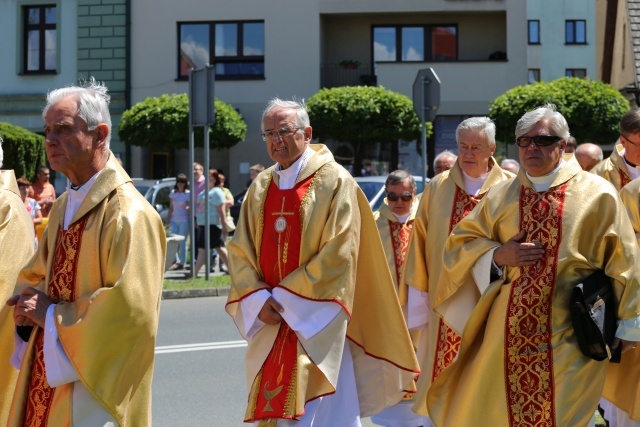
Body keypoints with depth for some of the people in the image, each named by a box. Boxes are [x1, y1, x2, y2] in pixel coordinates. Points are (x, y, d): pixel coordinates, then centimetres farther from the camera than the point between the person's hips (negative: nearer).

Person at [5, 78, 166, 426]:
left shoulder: (128, 214, -17)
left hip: (95, 385, -8)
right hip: (48, 377, 8)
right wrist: (29, 305, -1)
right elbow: (36, 275, 21)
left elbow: (131, 310, -23)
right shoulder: (63, 207, 11)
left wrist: (53, 316, -15)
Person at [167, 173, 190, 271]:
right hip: (174, 220, 4)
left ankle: (182, 263, 5)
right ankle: (176, 261, 10)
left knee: (182, 242, -1)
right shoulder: (173, 193, 12)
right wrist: (168, 219, 10)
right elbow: (171, 207, 15)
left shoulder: (188, 194, -1)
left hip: (184, 221, -4)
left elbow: (190, 208, -2)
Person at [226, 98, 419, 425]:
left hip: (316, 324, -5)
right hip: (270, 322, 6)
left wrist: (287, 298, -14)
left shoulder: (335, 182, -7)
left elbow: (338, 252, -14)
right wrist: (258, 300, -8)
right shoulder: (260, 188, 11)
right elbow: (241, 251, 9)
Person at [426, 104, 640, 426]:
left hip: (568, 337, -3)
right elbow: (460, 243, 12)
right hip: (509, 335, 3)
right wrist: (497, 256, -8)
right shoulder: (501, 195, 8)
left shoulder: (597, 194, -2)